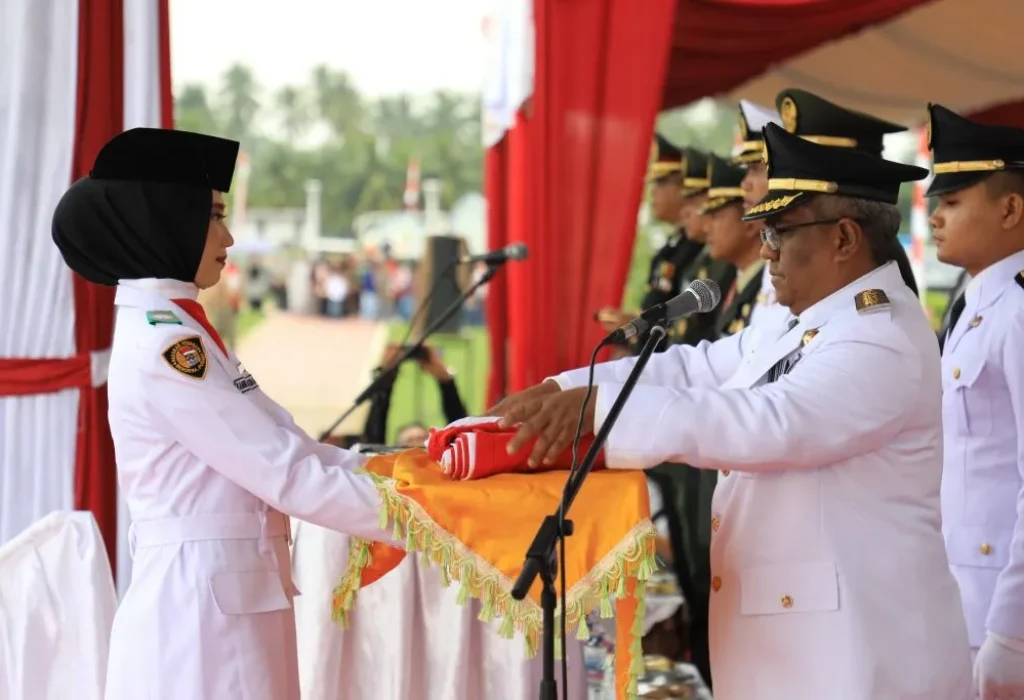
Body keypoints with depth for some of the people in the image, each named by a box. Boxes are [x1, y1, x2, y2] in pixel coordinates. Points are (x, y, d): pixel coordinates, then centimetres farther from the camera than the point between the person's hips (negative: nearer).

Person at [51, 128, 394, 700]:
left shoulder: (177, 335, 15)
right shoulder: (163, 347, -15)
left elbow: (285, 449, 13)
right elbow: (291, 476, -18)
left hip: (221, 601, 9)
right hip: (199, 603, -9)